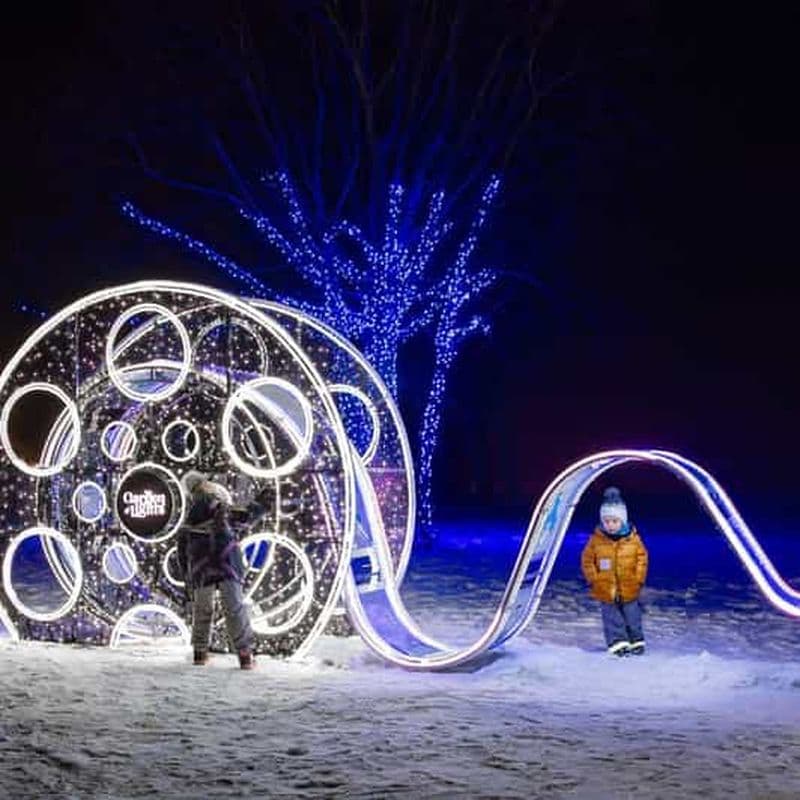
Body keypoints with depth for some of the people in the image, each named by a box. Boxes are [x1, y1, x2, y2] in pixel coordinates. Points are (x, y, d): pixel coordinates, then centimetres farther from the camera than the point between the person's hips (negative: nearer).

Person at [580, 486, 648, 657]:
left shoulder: (633, 538, -7)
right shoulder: (596, 540, -8)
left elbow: (642, 558, 1)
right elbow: (587, 560, -2)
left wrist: (639, 579, -4)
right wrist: (593, 579, -7)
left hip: (629, 589, 1)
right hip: (605, 589, -1)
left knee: (632, 616, 13)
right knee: (612, 617, 3)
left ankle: (636, 641, 27)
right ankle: (618, 642, 11)